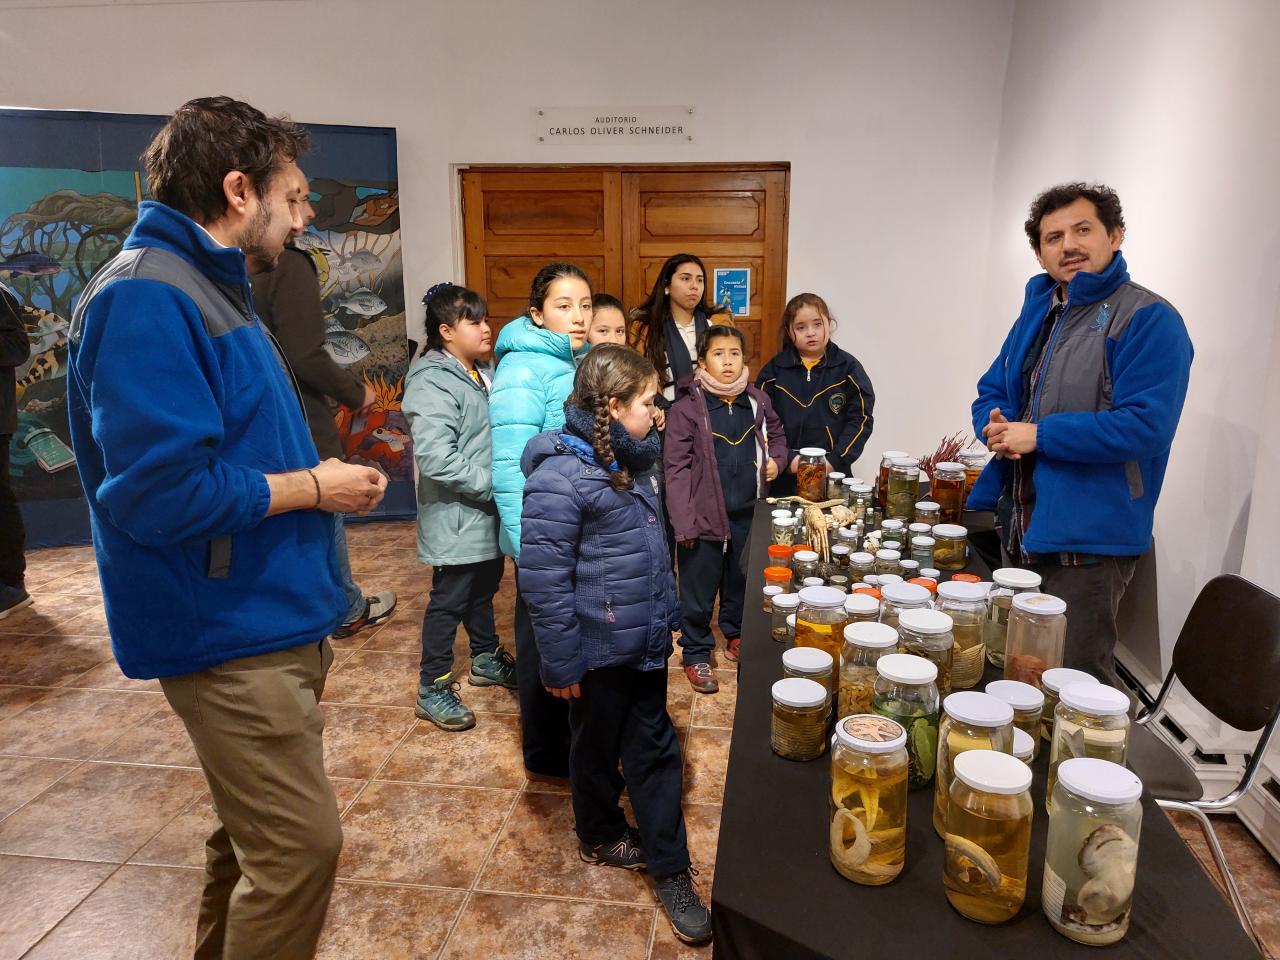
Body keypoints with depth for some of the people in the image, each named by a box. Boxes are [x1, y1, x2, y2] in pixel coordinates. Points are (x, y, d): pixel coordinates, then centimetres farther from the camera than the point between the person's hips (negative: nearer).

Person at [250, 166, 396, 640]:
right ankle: (348, 613, 29)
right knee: (323, 521, 10)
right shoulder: (290, 265, -19)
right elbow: (307, 357, -24)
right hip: (302, 427, -7)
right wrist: (356, 392, -9)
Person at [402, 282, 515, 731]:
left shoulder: (481, 374, 10)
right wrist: (492, 486, -23)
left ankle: (486, 659, 41)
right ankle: (432, 689, 19)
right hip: (457, 518, -8)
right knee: (449, 600, 3)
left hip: (488, 515, 9)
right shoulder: (432, 382, -19)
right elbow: (436, 459, -28)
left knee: (484, 588, 22)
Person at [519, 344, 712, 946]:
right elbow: (543, 581, -21)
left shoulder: (634, 461, 4)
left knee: (655, 750, 14)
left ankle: (669, 868, 27)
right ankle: (599, 835, 42)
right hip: (598, 651, -7)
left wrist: (667, 617, 20)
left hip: (646, 642, 7)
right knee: (598, 749, 16)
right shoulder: (560, 477, -22)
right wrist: (561, 665, -17)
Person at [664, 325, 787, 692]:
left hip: (749, 515, 5)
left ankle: (736, 636, 44)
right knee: (699, 591, 7)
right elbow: (676, 468, -13)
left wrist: (777, 459, 0)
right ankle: (696, 654, 25)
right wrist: (684, 522, -17)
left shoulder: (758, 402, 3)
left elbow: (776, 435, 23)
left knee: (742, 583, 21)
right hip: (705, 517, -4)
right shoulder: (687, 409, -12)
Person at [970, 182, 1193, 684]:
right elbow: (992, 390, 16)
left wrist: (1040, 435, -19)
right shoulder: (1038, 309, 12)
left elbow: (1144, 426, -23)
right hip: (1021, 529, 8)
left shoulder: (1149, 320, -13)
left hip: (1088, 538, -8)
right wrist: (997, 425, -7)